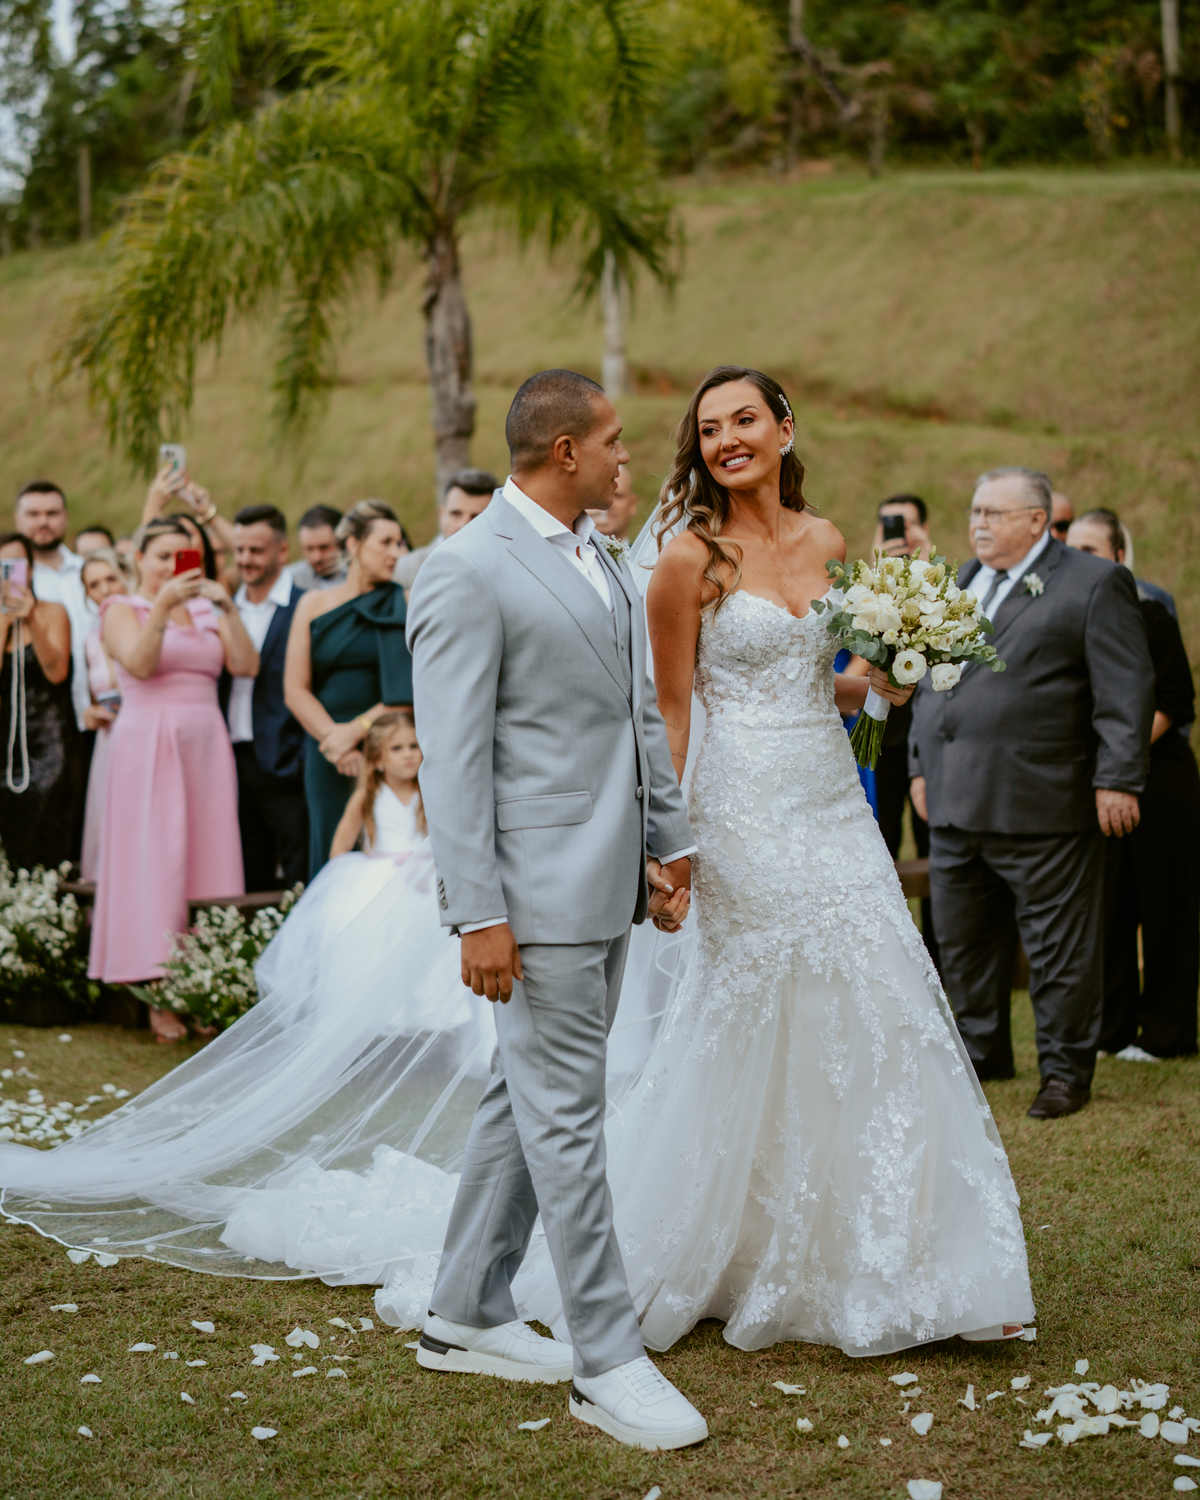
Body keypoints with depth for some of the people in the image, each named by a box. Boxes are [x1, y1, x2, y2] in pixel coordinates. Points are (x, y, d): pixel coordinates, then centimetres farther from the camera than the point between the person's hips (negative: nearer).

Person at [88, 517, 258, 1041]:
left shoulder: (205, 609, 15)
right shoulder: (123, 609, 4)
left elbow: (247, 665, 3)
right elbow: (139, 664, -14)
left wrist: (227, 609, -7)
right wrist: (162, 607, -23)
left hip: (205, 745, 4)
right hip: (148, 746, -4)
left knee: (208, 857, -1)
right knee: (153, 860, -7)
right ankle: (157, 993, -7)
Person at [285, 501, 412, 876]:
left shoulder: (405, 603, 5)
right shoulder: (314, 604, 10)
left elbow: (412, 690, -3)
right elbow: (294, 690, 5)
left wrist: (358, 729, -11)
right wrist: (333, 738, -7)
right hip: (327, 754, 2)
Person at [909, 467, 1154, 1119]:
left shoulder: (1094, 584, -3)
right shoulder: (960, 585, 17)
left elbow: (1126, 691, -8)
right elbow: (929, 680, 24)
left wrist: (1117, 781, -14)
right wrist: (921, 766, 19)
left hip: (1044, 808, -7)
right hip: (955, 806, 7)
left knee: (1058, 948, 1)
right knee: (963, 942, 14)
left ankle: (1066, 1071, 12)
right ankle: (981, 1054, 29)